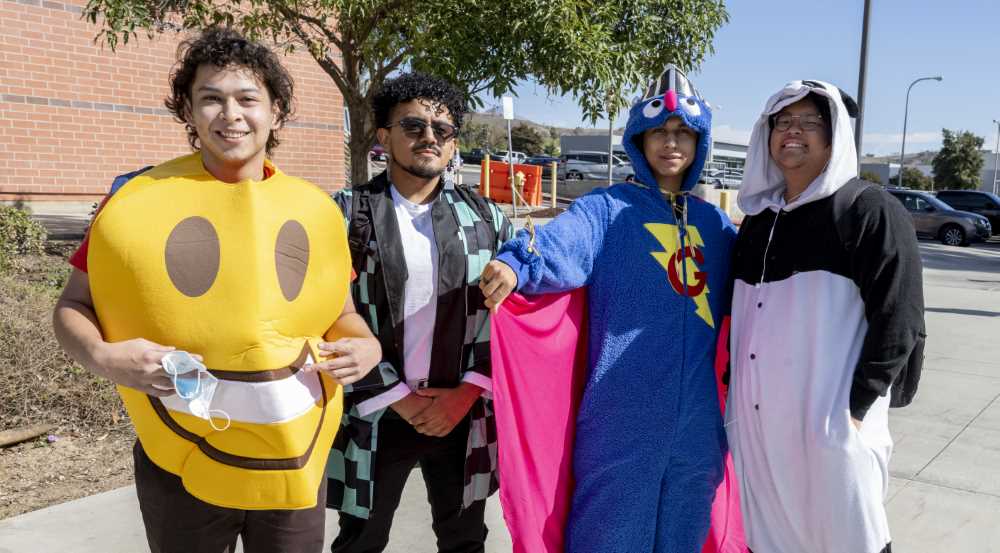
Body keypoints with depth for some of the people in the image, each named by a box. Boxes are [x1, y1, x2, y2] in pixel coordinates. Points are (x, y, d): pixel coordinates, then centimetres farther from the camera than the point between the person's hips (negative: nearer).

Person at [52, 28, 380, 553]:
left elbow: (340, 313, 9)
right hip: (181, 465, -2)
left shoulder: (314, 209, 0)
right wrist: (102, 356, -19)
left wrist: (366, 347, -11)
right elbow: (72, 306, 1)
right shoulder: (139, 199, -8)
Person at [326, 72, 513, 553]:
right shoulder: (346, 214, -3)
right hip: (375, 417, -1)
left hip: (461, 412, 2)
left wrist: (466, 392, -7)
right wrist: (400, 399, -10)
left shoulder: (482, 216, 5)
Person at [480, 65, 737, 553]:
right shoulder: (607, 208, -3)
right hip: (622, 416, -4)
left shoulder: (715, 223, 13)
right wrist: (517, 263, -42)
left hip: (699, 420, 5)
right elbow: (565, 243, -24)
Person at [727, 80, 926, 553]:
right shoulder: (757, 218, 12)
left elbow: (897, 320, -11)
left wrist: (857, 406, -16)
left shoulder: (871, 211, -6)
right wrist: (735, 390, 12)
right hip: (756, 418, 6)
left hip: (830, 421, -5)